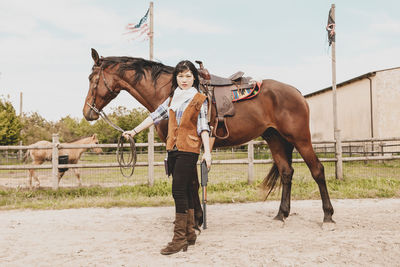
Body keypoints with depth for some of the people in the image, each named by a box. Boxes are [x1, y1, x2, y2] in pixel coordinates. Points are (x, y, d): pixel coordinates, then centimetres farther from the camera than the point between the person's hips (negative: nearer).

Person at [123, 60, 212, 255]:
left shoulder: (200, 100, 1)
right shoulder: (172, 99, 17)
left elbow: (203, 127, -4)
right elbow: (155, 116, 16)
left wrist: (207, 151, -11)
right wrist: (134, 131, 13)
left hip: (189, 149, -6)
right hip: (173, 149, 6)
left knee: (179, 190, -12)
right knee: (185, 191, 11)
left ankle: (179, 238, -6)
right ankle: (190, 234, 20)